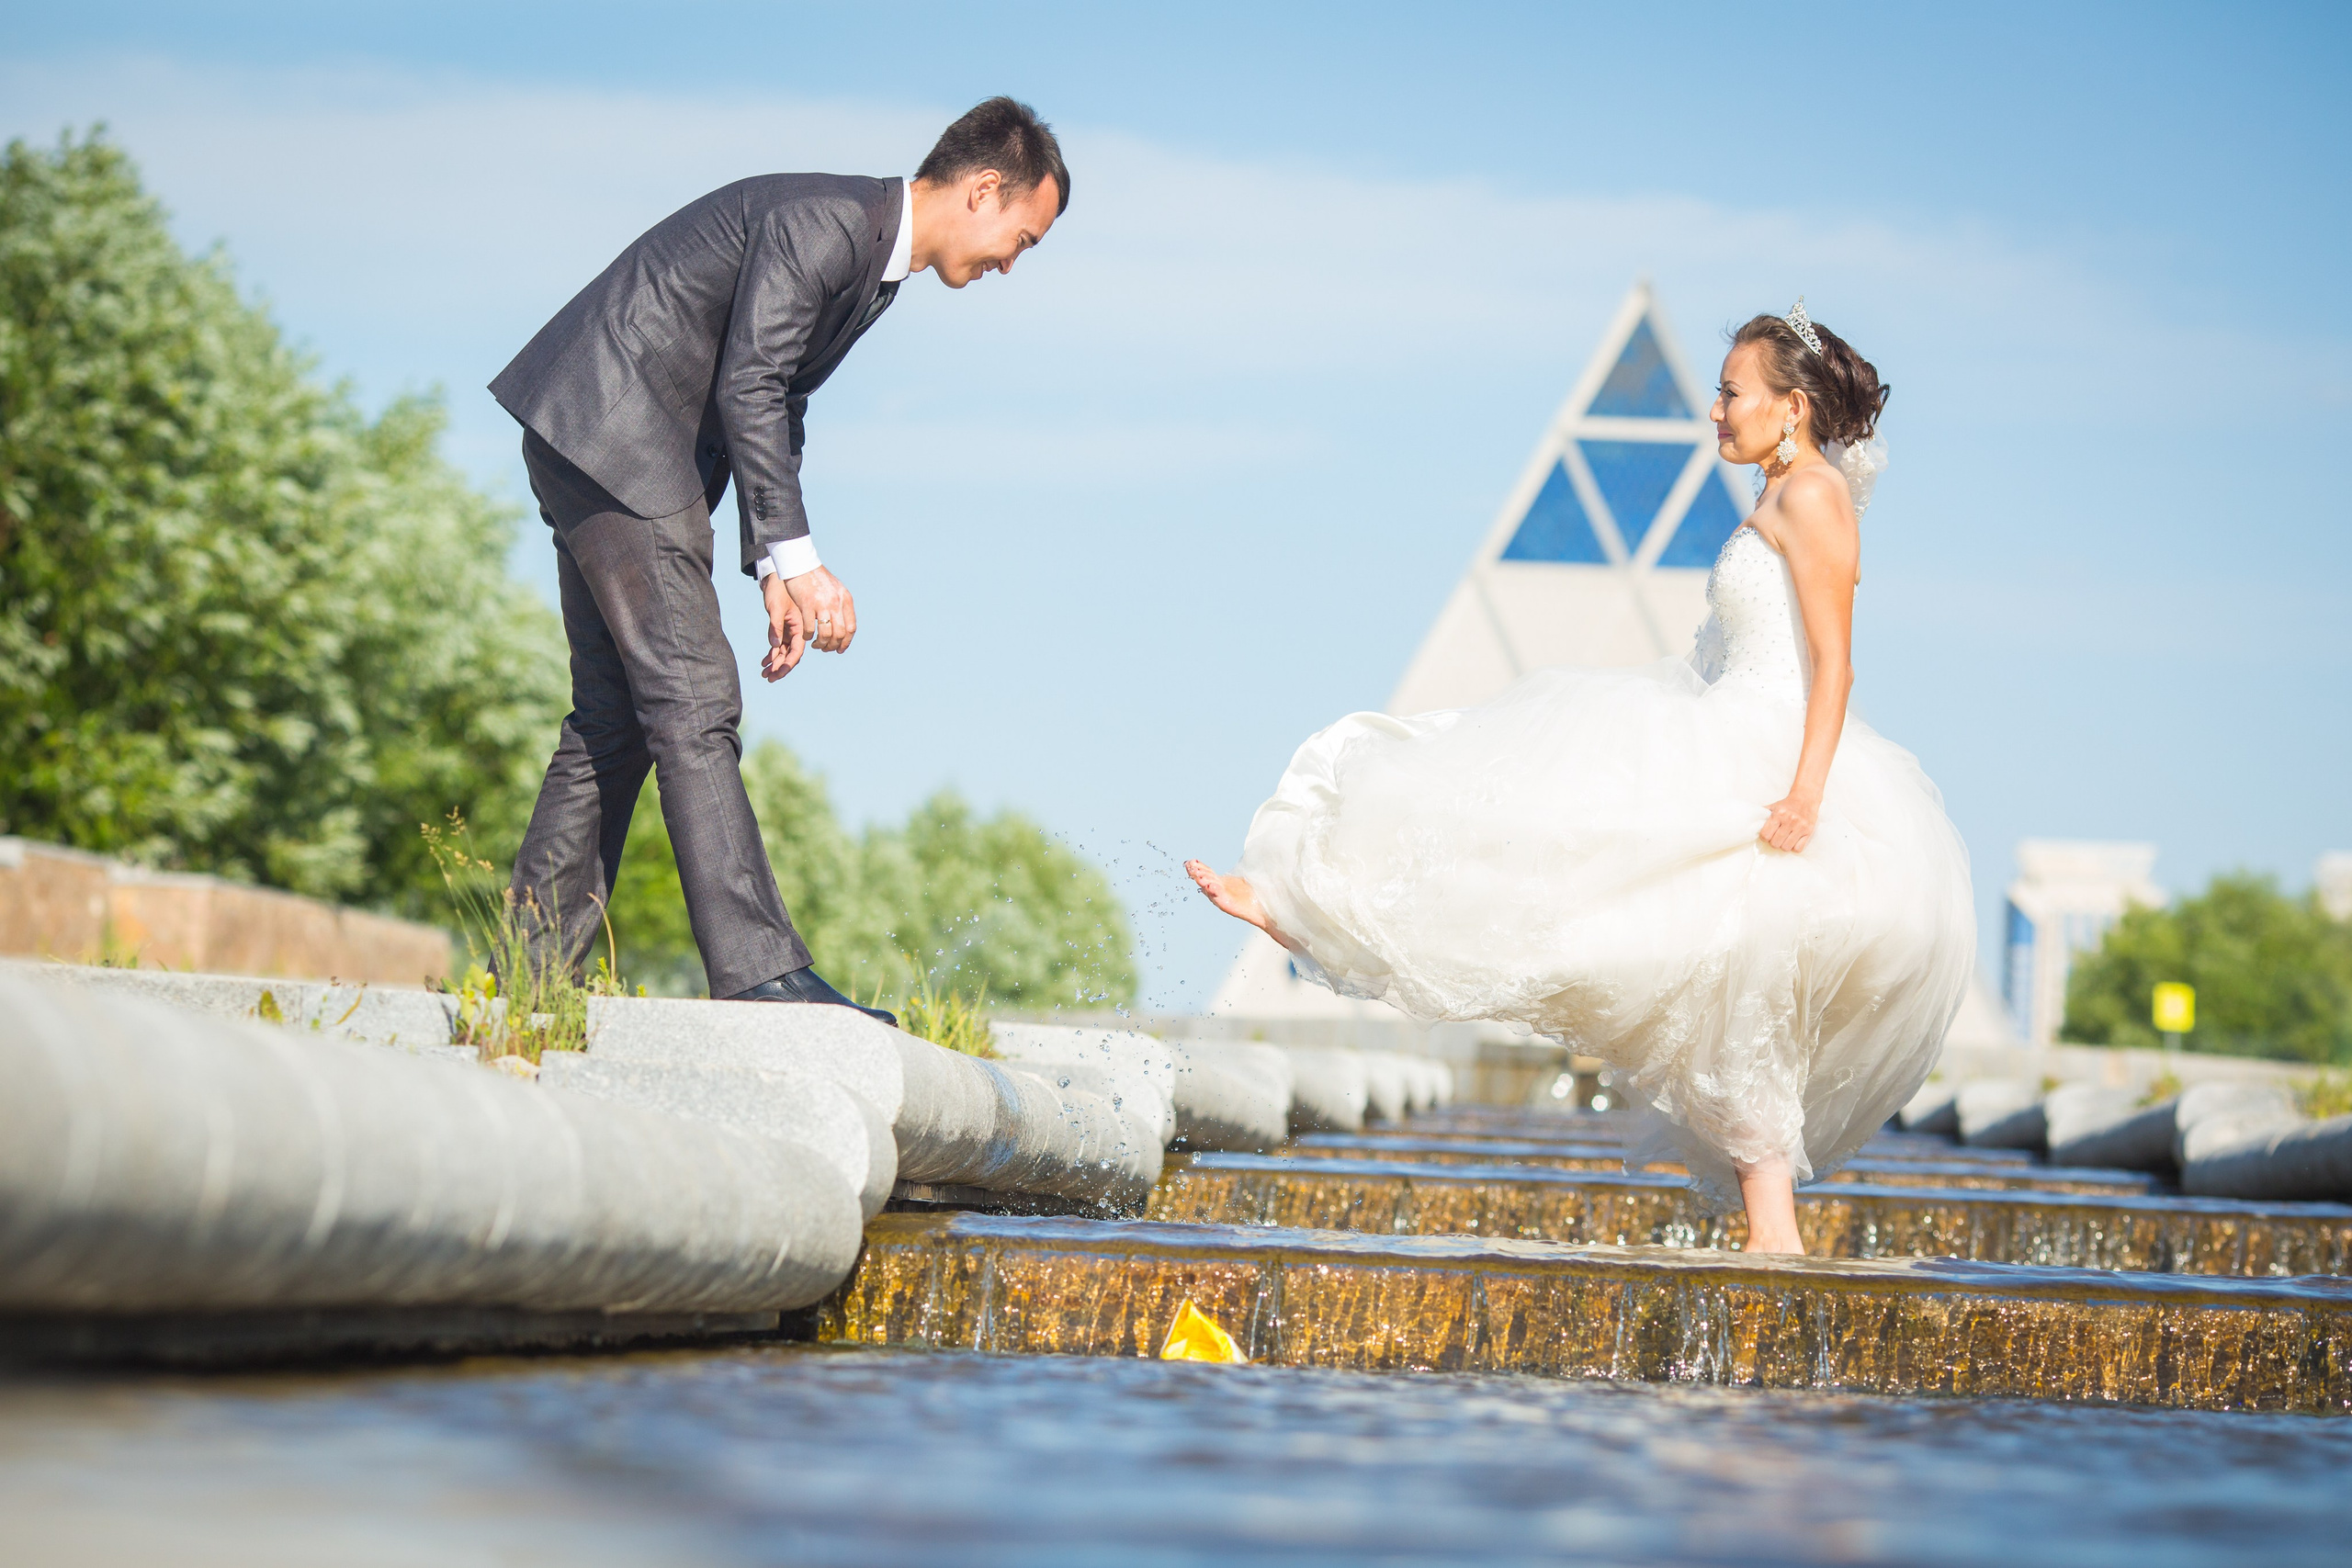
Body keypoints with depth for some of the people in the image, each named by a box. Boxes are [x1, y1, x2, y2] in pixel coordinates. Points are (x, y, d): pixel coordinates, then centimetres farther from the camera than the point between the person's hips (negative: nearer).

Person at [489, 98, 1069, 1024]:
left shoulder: (876, 262, 14)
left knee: (616, 717, 10)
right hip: (608, 433, -11)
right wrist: (796, 560, -25)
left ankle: (532, 970, 13)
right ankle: (757, 968, -19)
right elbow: (748, 388, -23)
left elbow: (775, 402, 19)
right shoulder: (822, 221, -17)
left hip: (642, 452, 11)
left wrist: (773, 573, 12)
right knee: (695, 706, -15)